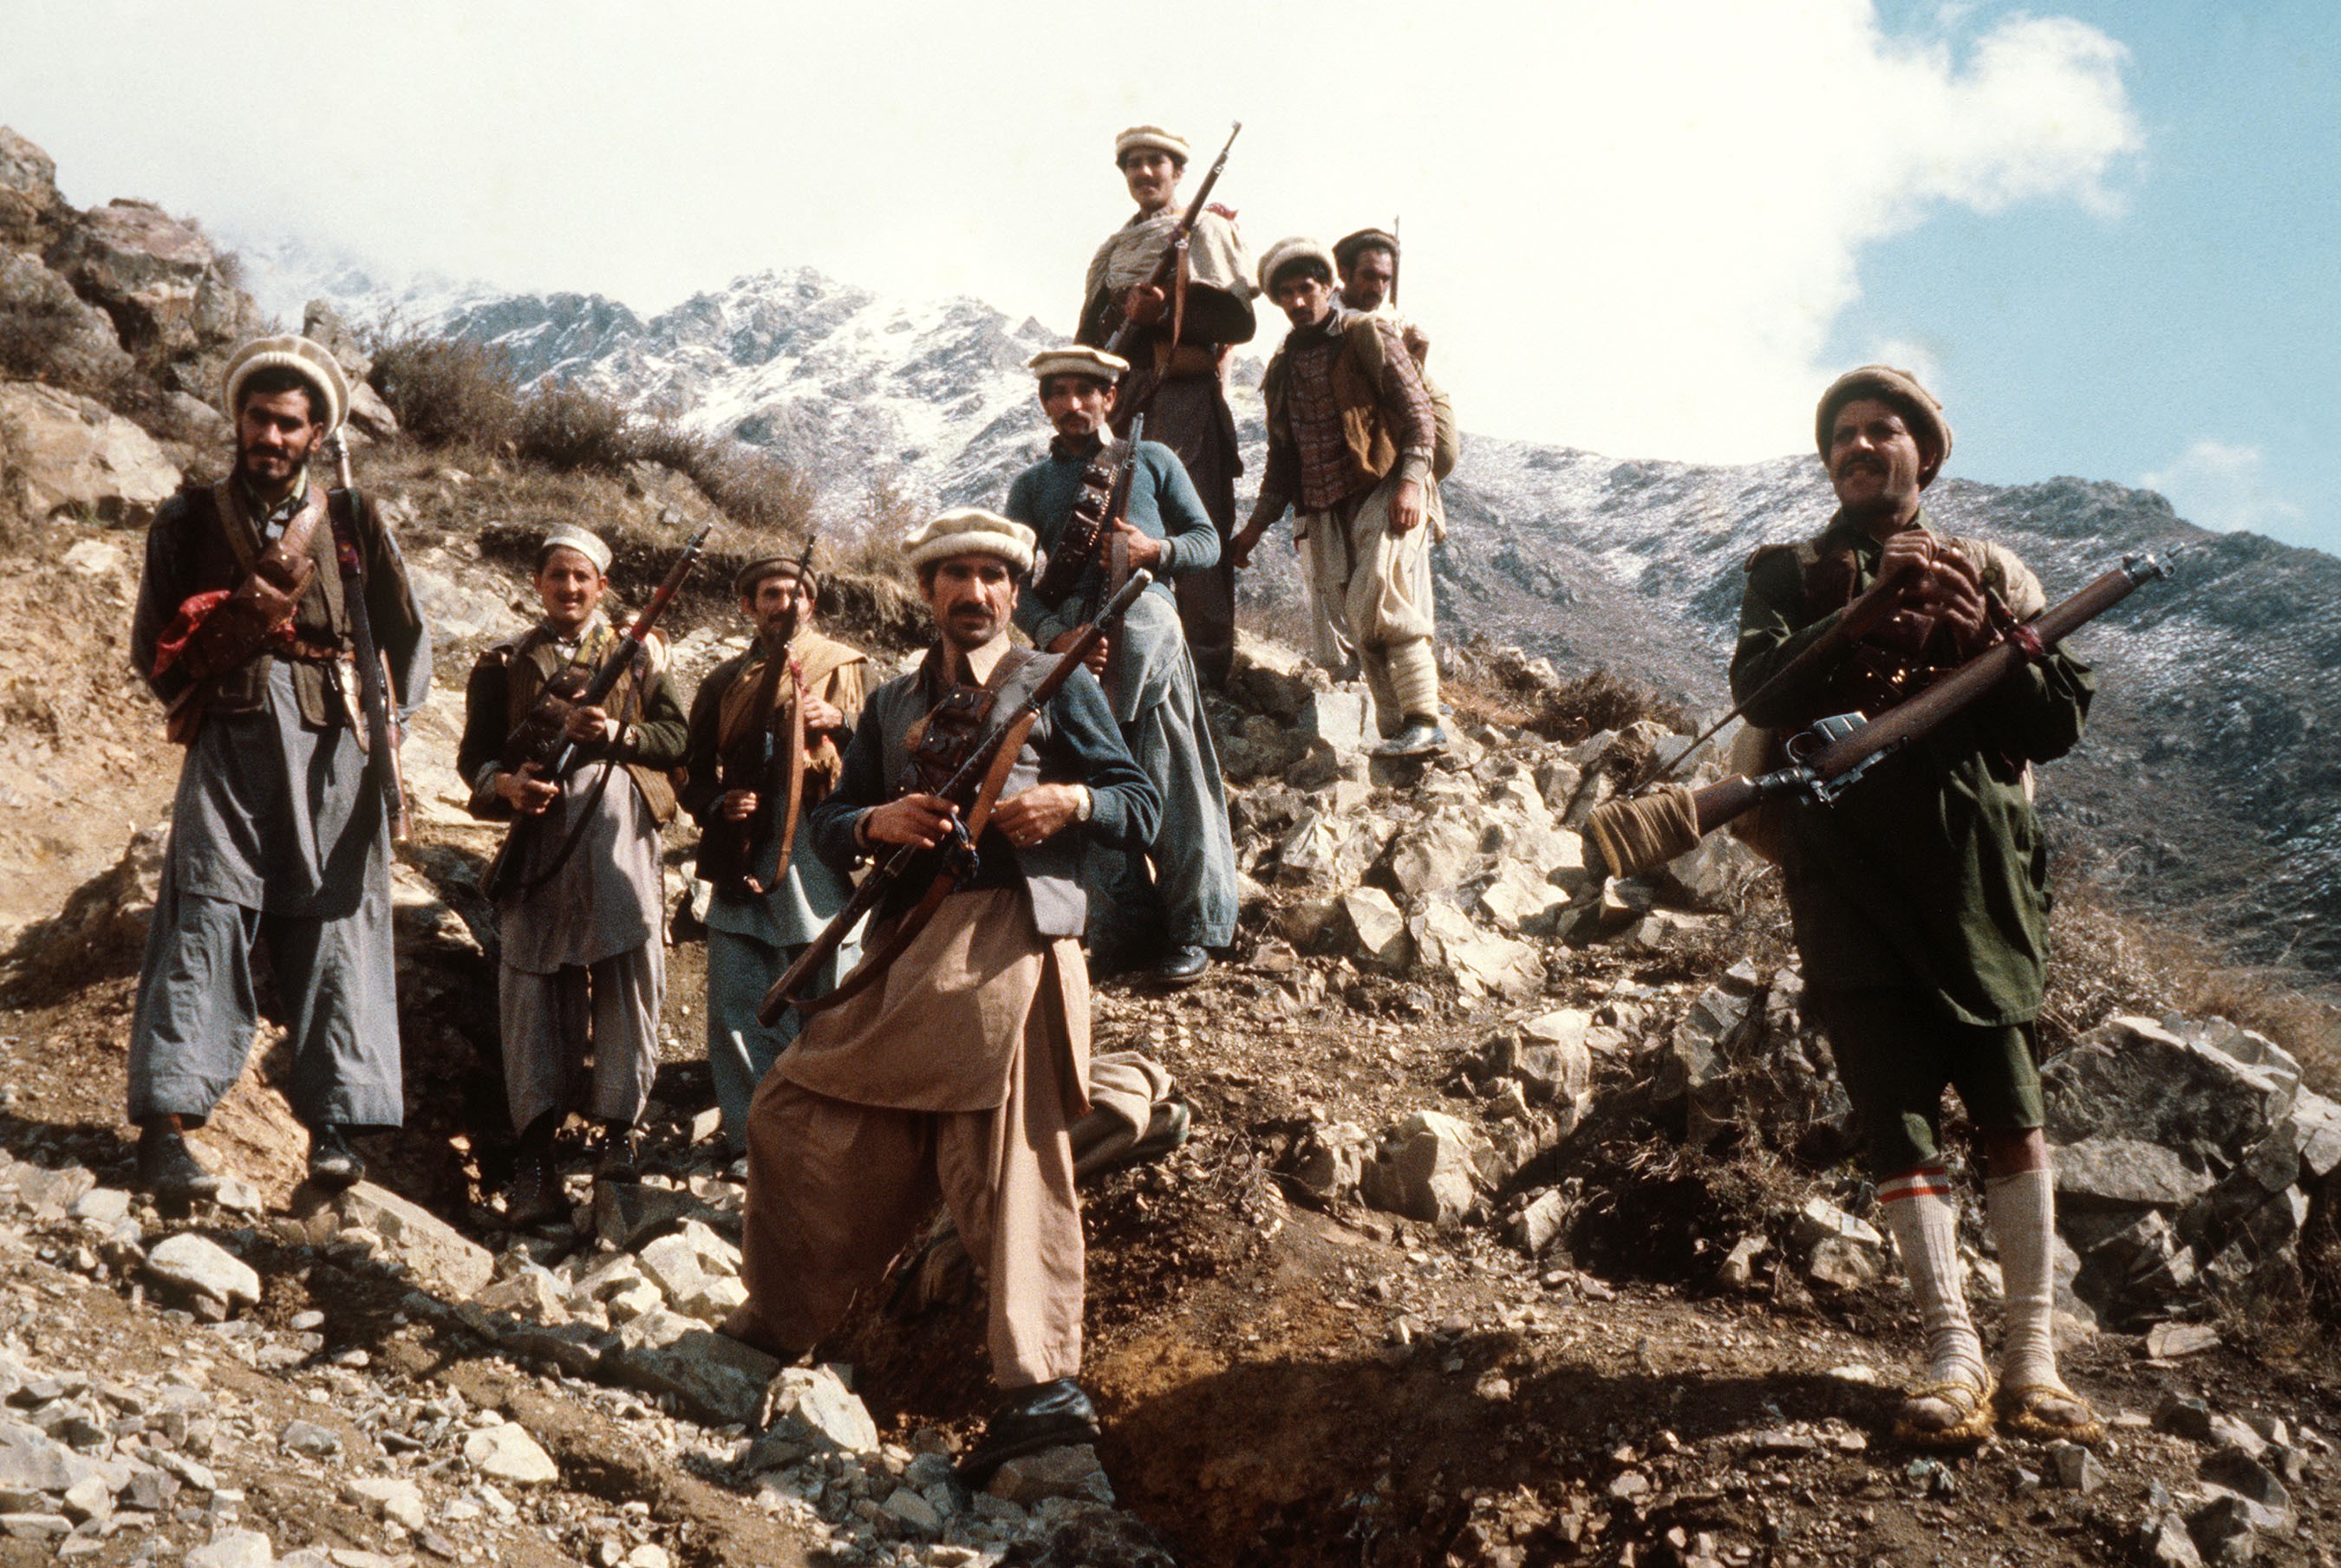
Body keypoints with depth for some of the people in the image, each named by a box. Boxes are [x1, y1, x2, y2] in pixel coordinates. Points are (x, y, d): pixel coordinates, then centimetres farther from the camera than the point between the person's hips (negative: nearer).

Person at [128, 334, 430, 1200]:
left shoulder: (352, 524, 12)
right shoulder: (191, 520, 12)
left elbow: (409, 639, 16)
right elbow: (153, 649, 11)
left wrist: (389, 721, 3)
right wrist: (229, 625, -6)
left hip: (333, 749, 1)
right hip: (228, 745, -1)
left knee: (336, 924, -1)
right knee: (204, 917, -11)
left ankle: (334, 1125, 2)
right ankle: (167, 1122, -12)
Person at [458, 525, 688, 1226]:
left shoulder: (638, 654, 16)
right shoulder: (505, 664, 15)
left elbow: (676, 736, 9)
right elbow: (474, 753, 10)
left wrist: (617, 733, -10)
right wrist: (506, 784, -11)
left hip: (620, 827, 0)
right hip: (538, 829, 0)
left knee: (626, 974, -6)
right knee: (534, 980, -4)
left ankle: (618, 1131, 3)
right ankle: (535, 1153, -5)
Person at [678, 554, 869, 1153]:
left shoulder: (846, 667, 9)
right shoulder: (725, 681, 17)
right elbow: (696, 771, 19)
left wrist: (838, 724, -16)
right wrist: (719, 805, -3)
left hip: (821, 855, -3)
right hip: (744, 862, 3)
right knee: (736, 1011, 3)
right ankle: (750, 1136, 14)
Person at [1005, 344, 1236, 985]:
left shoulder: (1152, 460, 16)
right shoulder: (1031, 485, 18)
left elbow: (1208, 541, 14)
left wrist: (1155, 550, -7)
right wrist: (1054, 634, -10)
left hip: (1149, 637, -2)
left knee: (1173, 784, -4)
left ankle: (1192, 932, 4)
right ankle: (1122, 933, 9)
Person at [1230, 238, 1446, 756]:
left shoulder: (1368, 337, 1)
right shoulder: (1284, 367, 19)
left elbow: (1418, 411, -5)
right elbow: (1282, 455, 24)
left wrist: (1411, 481, -18)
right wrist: (1257, 524, 19)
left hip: (1384, 495, -6)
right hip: (1325, 510, 6)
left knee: (1379, 602, -22)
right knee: (1360, 625, -1)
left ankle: (1424, 723, -21)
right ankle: (1395, 731, 2)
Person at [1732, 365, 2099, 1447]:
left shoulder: (1989, 575, 15)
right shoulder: (1789, 577, 14)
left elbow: (2060, 722, 7)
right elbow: (1762, 691, -6)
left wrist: (1984, 640, -10)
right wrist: (1874, 609, -15)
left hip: (1971, 869, 0)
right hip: (1844, 869, 0)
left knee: (2008, 1111, -5)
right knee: (1898, 1115, -4)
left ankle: (2032, 1355, 3)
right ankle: (1951, 1356, 0)